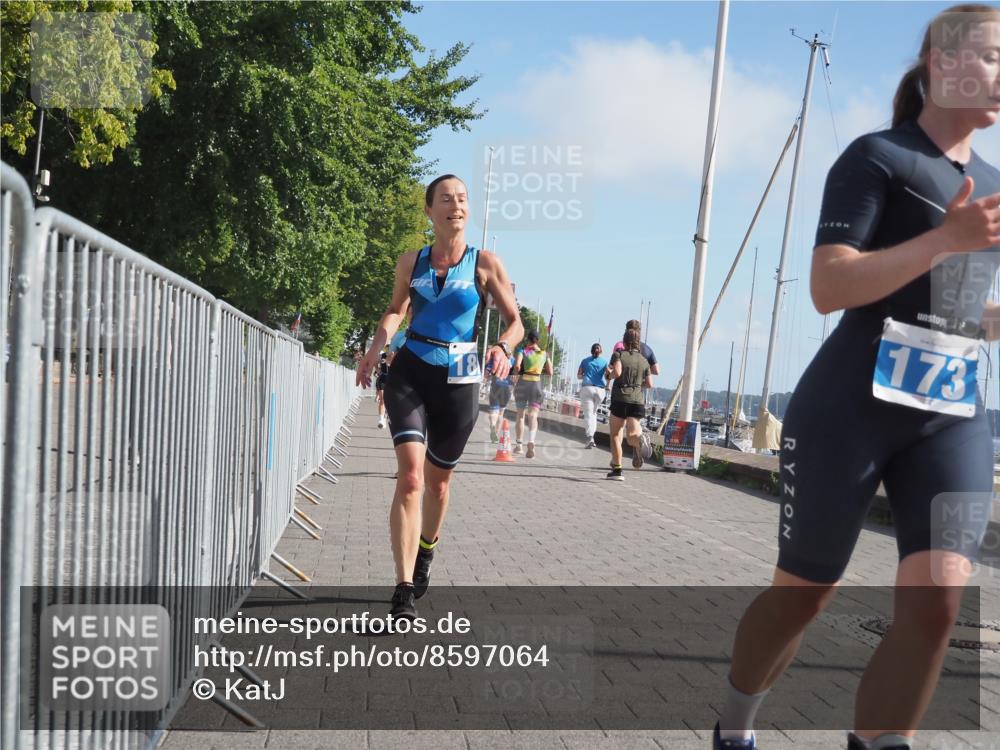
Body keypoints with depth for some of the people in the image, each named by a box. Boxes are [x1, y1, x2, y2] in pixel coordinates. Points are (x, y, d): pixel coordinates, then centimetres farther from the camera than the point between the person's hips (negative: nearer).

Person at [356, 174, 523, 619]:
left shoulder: (485, 264, 0)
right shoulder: (411, 262, 5)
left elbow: (515, 322, 4)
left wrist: (503, 347, -18)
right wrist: (377, 345, -1)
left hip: (458, 380, 0)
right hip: (409, 372, 0)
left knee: (438, 480, 14)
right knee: (410, 475, -18)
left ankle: (425, 552, 44)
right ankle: (404, 591, -18)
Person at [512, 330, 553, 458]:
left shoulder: (522, 350, 0)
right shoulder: (544, 353, 8)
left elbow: (517, 365, -16)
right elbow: (550, 372, 8)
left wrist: (516, 376, 2)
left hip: (522, 383, 0)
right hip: (536, 384, 0)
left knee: (520, 415, 14)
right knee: (533, 416, -6)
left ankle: (519, 444, 17)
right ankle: (531, 442, -30)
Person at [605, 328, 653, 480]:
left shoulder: (618, 355, 1)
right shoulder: (643, 360, 13)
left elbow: (617, 373, -16)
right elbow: (650, 384, 11)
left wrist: (609, 372, 5)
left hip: (620, 399, -3)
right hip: (638, 400, 3)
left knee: (615, 435, 10)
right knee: (631, 434, -4)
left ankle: (617, 470, 6)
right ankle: (640, 440, -41)